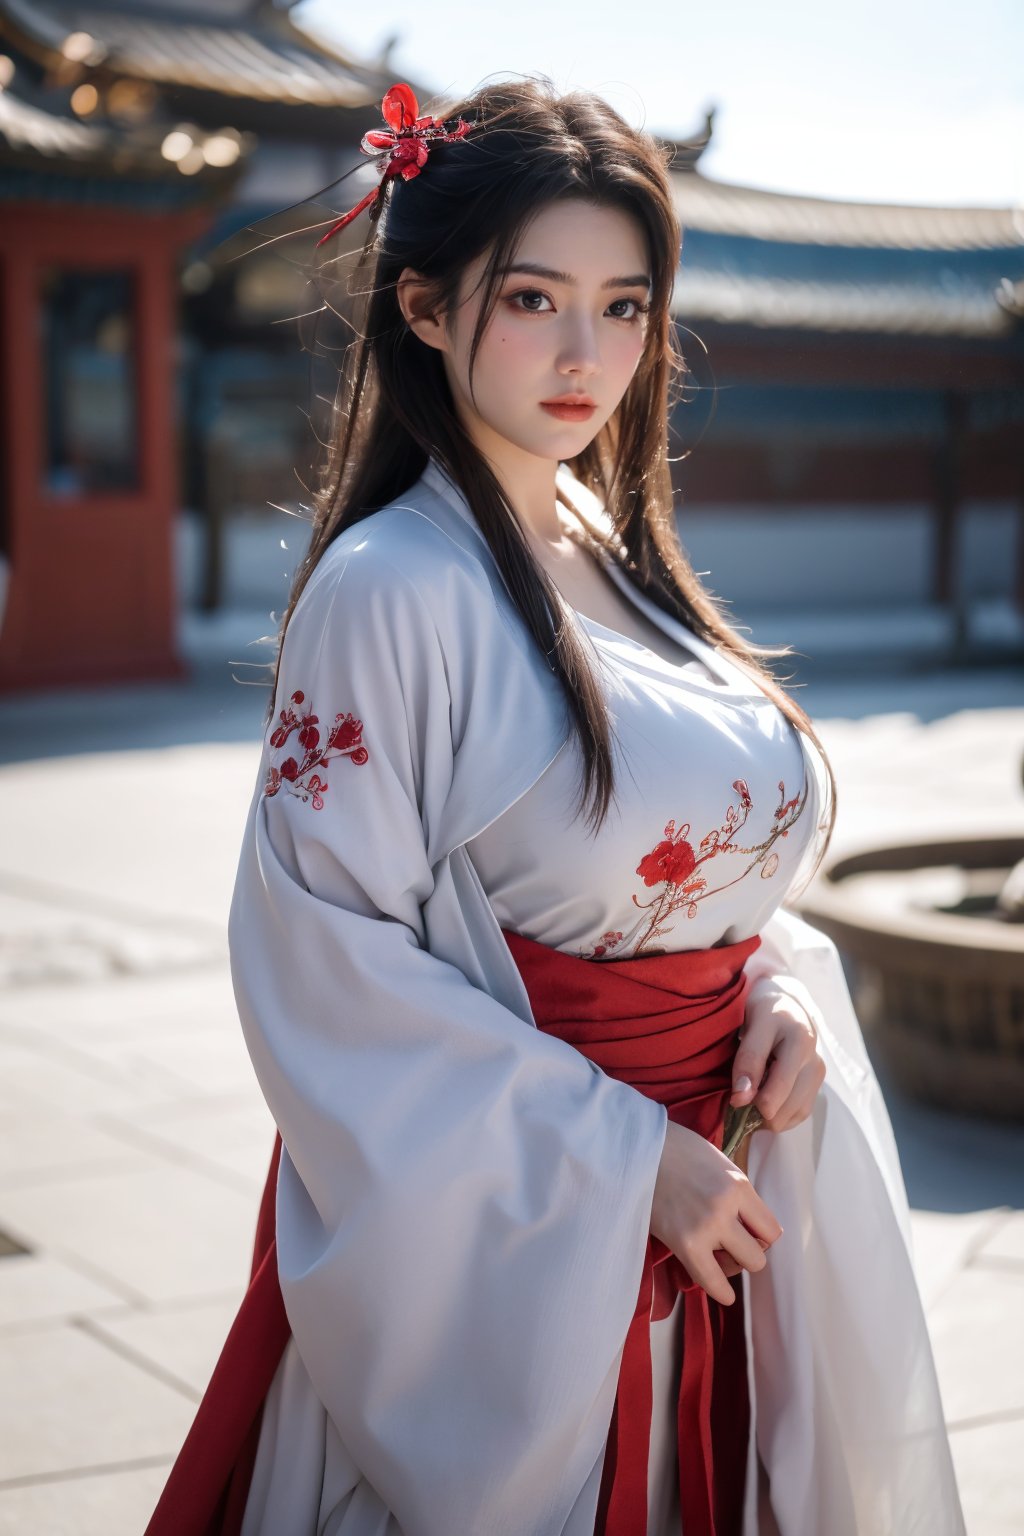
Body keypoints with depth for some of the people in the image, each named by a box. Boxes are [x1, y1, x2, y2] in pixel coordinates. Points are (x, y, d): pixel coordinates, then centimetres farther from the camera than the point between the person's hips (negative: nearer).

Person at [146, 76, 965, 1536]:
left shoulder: (622, 557, 8)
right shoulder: (389, 588, -14)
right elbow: (327, 963, -17)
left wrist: (784, 988, -4)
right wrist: (620, 1159, -17)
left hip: (722, 1207, 7)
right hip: (512, 1238, -7)